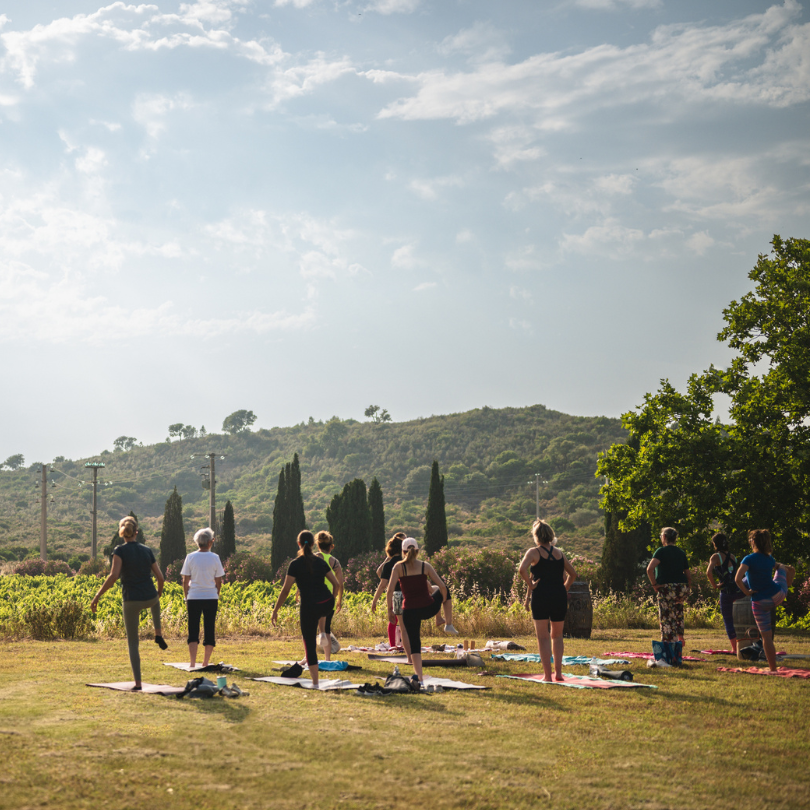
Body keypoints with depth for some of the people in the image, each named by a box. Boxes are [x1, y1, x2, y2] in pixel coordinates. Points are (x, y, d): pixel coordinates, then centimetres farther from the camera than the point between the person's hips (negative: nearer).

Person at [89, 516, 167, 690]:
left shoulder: (120, 551, -9)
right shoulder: (147, 550, 3)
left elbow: (113, 576, -19)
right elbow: (160, 576, 5)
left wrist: (97, 596, -13)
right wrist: (160, 591, 26)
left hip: (131, 601, -3)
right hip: (150, 598, 3)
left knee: (133, 643, 9)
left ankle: (137, 682, 4)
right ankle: (158, 634, 32)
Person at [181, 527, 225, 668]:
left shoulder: (190, 557, -2)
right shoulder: (215, 558, -3)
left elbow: (185, 581, 1)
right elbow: (218, 581, 1)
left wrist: (186, 598, 12)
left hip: (193, 598, 0)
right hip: (211, 598, 0)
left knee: (193, 630, 2)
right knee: (209, 630, 10)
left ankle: (192, 663, -11)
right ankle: (205, 663, 15)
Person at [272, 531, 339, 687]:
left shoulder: (296, 564, -6)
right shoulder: (320, 562, 6)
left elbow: (285, 590, -8)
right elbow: (336, 584, 9)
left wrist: (275, 610, -1)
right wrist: (332, 598, 28)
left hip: (309, 606, -4)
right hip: (327, 604, 4)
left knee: (309, 644, 5)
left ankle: (315, 681, 3)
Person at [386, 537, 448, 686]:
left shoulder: (398, 567, -5)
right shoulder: (425, 566, -1)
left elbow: (390, 591, -11)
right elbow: (442, 586, -3)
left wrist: (390, 610, 1)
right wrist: (444, 600, 18)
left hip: (410, 611, -2)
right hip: (429, 608, 2)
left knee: (414, 644, 10)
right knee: (437, 589, 34)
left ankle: (419, 677, 4)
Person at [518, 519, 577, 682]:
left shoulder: (534, 552, -3)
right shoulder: (559, 553, 11)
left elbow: (522, 569, -20)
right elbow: (572, 574, 16)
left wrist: (530, 585, -9)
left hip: (541, 596, -4)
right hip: (560, 596, 4)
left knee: (543, 637, 2)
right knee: (557, 635, 17)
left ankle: (547, 675, -1)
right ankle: (558, 672, 14)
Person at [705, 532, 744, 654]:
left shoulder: (715, 557, -6)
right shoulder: (732, 556, 12)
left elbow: (709, 572, -21)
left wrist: (714, 585, -9)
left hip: (726, 592, -4)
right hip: (738, 590, 4)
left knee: (728, 621, 7)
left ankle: (734, 648, 9)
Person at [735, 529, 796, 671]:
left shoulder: (749, 559, -15)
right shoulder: (770, 559, 2)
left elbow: (738, 579, -29)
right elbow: (792, 570, 18)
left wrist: (746, 592, -12)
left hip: (760, 602, -4)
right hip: (778, 594, 4)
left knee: (766, 635, 8)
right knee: (782, 568, 32)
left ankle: (773, 669, 10)